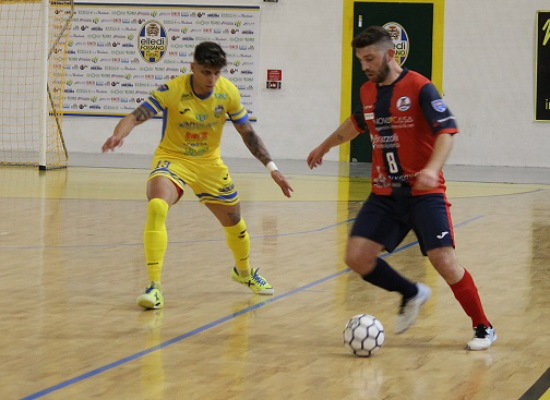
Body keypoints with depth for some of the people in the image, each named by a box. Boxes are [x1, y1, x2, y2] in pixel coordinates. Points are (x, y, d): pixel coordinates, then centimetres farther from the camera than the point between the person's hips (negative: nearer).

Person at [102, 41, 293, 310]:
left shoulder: (228, 92, -12)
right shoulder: (172, 91, -23)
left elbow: (247, 133, 0)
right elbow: (135, 117, -30)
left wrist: (271, 167, -3)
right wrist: (118, 135, -52)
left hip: (209, 163, 4)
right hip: (172, 159, -4)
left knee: (234, 221, 14)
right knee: (156, 207, -32)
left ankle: (244, 271, 47)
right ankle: (154, 285, -27)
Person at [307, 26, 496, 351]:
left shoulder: (420, 88, -12)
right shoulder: (368, 91, 9)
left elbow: (447, 131, -20)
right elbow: (358, 123, 31)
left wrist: (432, 168, -36)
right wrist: (325, 146, 42)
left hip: (424, 193, -6)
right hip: (384, 193, 6)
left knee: (443, 260, -15)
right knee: (357, 257, -7)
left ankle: (484, 328, 3)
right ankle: (411, 294, 18)